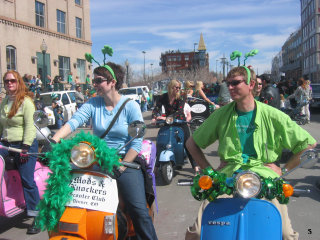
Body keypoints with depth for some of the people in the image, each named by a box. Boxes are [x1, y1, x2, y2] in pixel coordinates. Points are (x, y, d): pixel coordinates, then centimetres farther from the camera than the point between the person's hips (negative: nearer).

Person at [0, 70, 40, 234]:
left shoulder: (26, 101, -7)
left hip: (25, 144, -7)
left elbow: (29, 126, -13)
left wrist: (25, 147, -19)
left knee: (27, 180, -8)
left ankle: (36, 217, 0)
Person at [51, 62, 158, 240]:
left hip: (126, 160, -3)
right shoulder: (93, 103, 6)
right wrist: (53, 141, -26)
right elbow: (73, 122, -10)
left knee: (139, 210, -15)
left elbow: (137, 142, -8)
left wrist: (121, 167, -15)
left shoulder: (131, 106, -4)